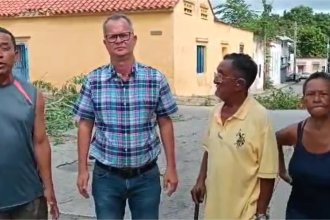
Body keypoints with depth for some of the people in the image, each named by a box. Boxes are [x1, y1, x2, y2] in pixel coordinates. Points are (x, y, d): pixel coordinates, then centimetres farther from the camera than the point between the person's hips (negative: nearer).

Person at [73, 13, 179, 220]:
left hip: (146, 175, 0)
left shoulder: (156, 79, -5)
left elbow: (165, 124, 1)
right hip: (106, 175, 1)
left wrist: (171, 168, 1)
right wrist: (83, 169, 1)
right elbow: (85, 126, 2)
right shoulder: (94, 80, -3)